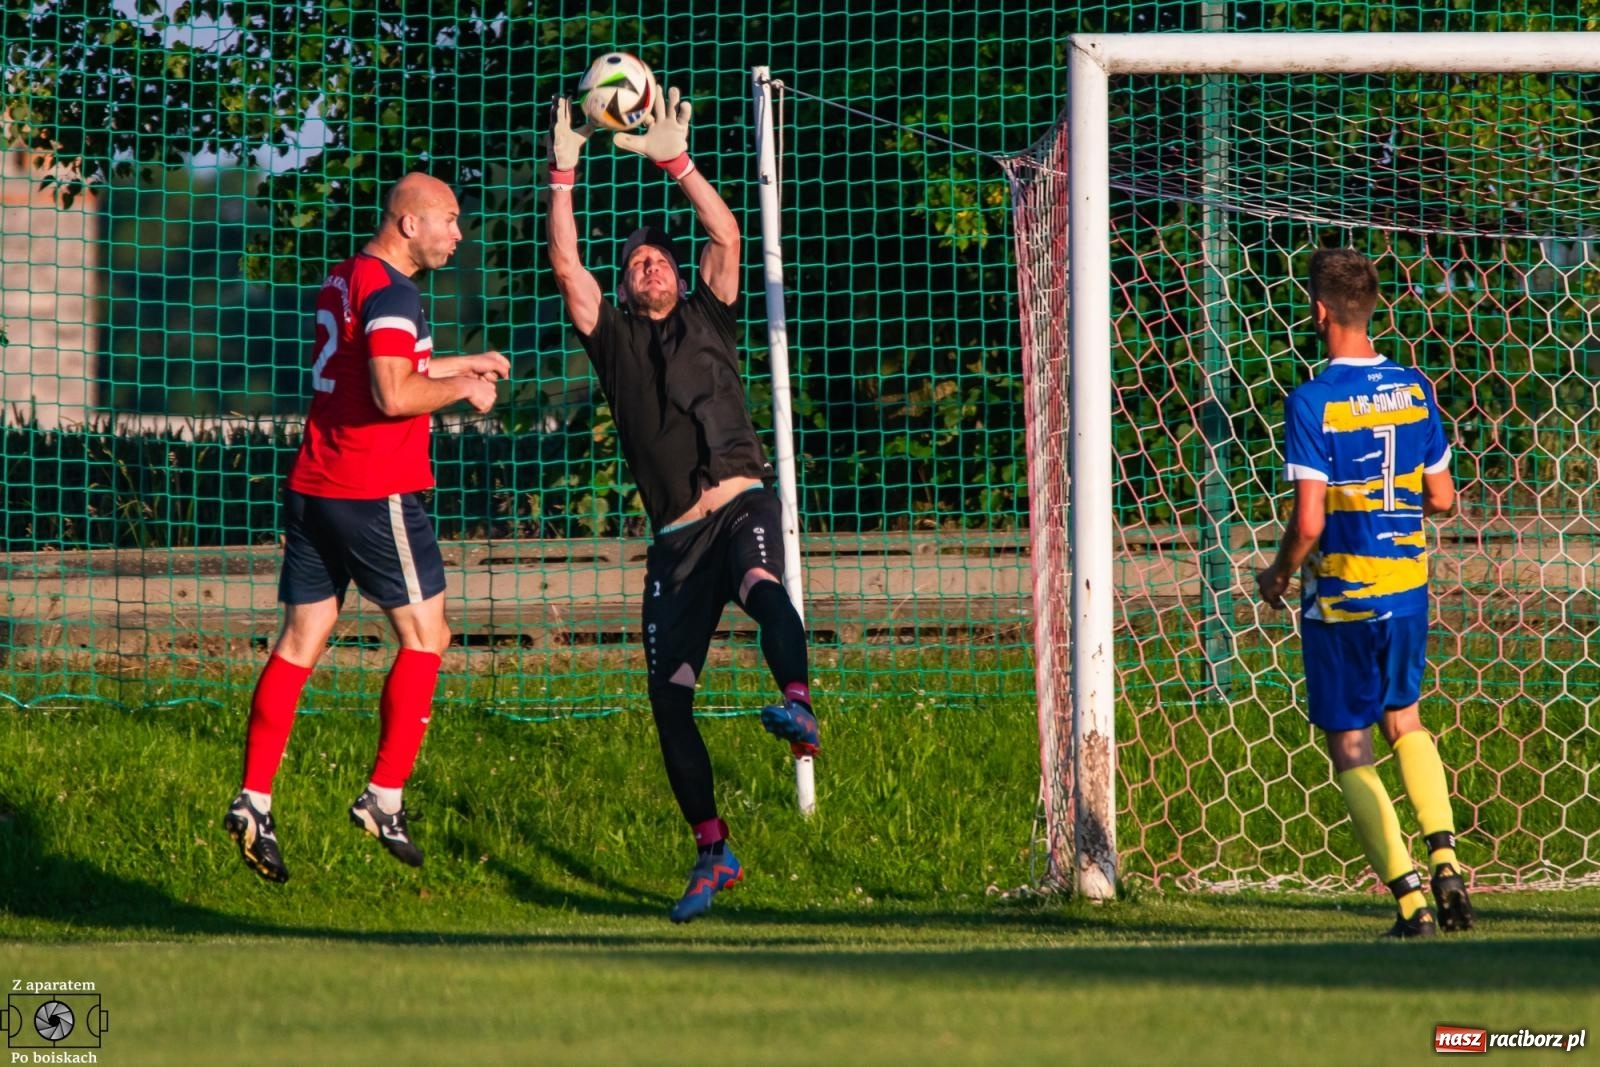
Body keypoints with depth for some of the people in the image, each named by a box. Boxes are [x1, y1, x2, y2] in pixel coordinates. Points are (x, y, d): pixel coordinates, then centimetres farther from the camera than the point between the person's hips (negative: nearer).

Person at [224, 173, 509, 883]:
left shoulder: (344, 279, 16)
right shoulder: (390, 290, -13)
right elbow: (394, 396, -22)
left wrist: (457, 365, 30)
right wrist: (463, 390, -7)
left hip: (312, 486, 9)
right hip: (376, 492, -9)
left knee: (302, 638, 8)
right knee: (424, 635, 1)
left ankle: (254, 800, 2)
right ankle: (384, 796, -2)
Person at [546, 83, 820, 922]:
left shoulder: (706, 318, 16)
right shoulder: (613, 336, 17)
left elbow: (727, 237, 2)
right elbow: (566, 265, 5)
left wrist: (676, 163, -4)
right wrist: (562, 175, -1)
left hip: (743, 504, -2)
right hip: (677, 537, 2)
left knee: (760, 584, -38)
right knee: (669, 694, -4)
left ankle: (797, 704, -58)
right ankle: (711, 853, 3)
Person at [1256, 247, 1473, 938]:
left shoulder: (1312, 403, -16)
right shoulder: (1414, 389, 1)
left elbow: (1308, 522, -19)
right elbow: (1441, 498, 7)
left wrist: (1277, 576, 0)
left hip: (1340, 595, -5)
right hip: (1407, 587, 5)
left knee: (1349, 748, 5)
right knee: (1404, 721, 25)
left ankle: (1409, 900, -3)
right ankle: (1445, 857, 7)